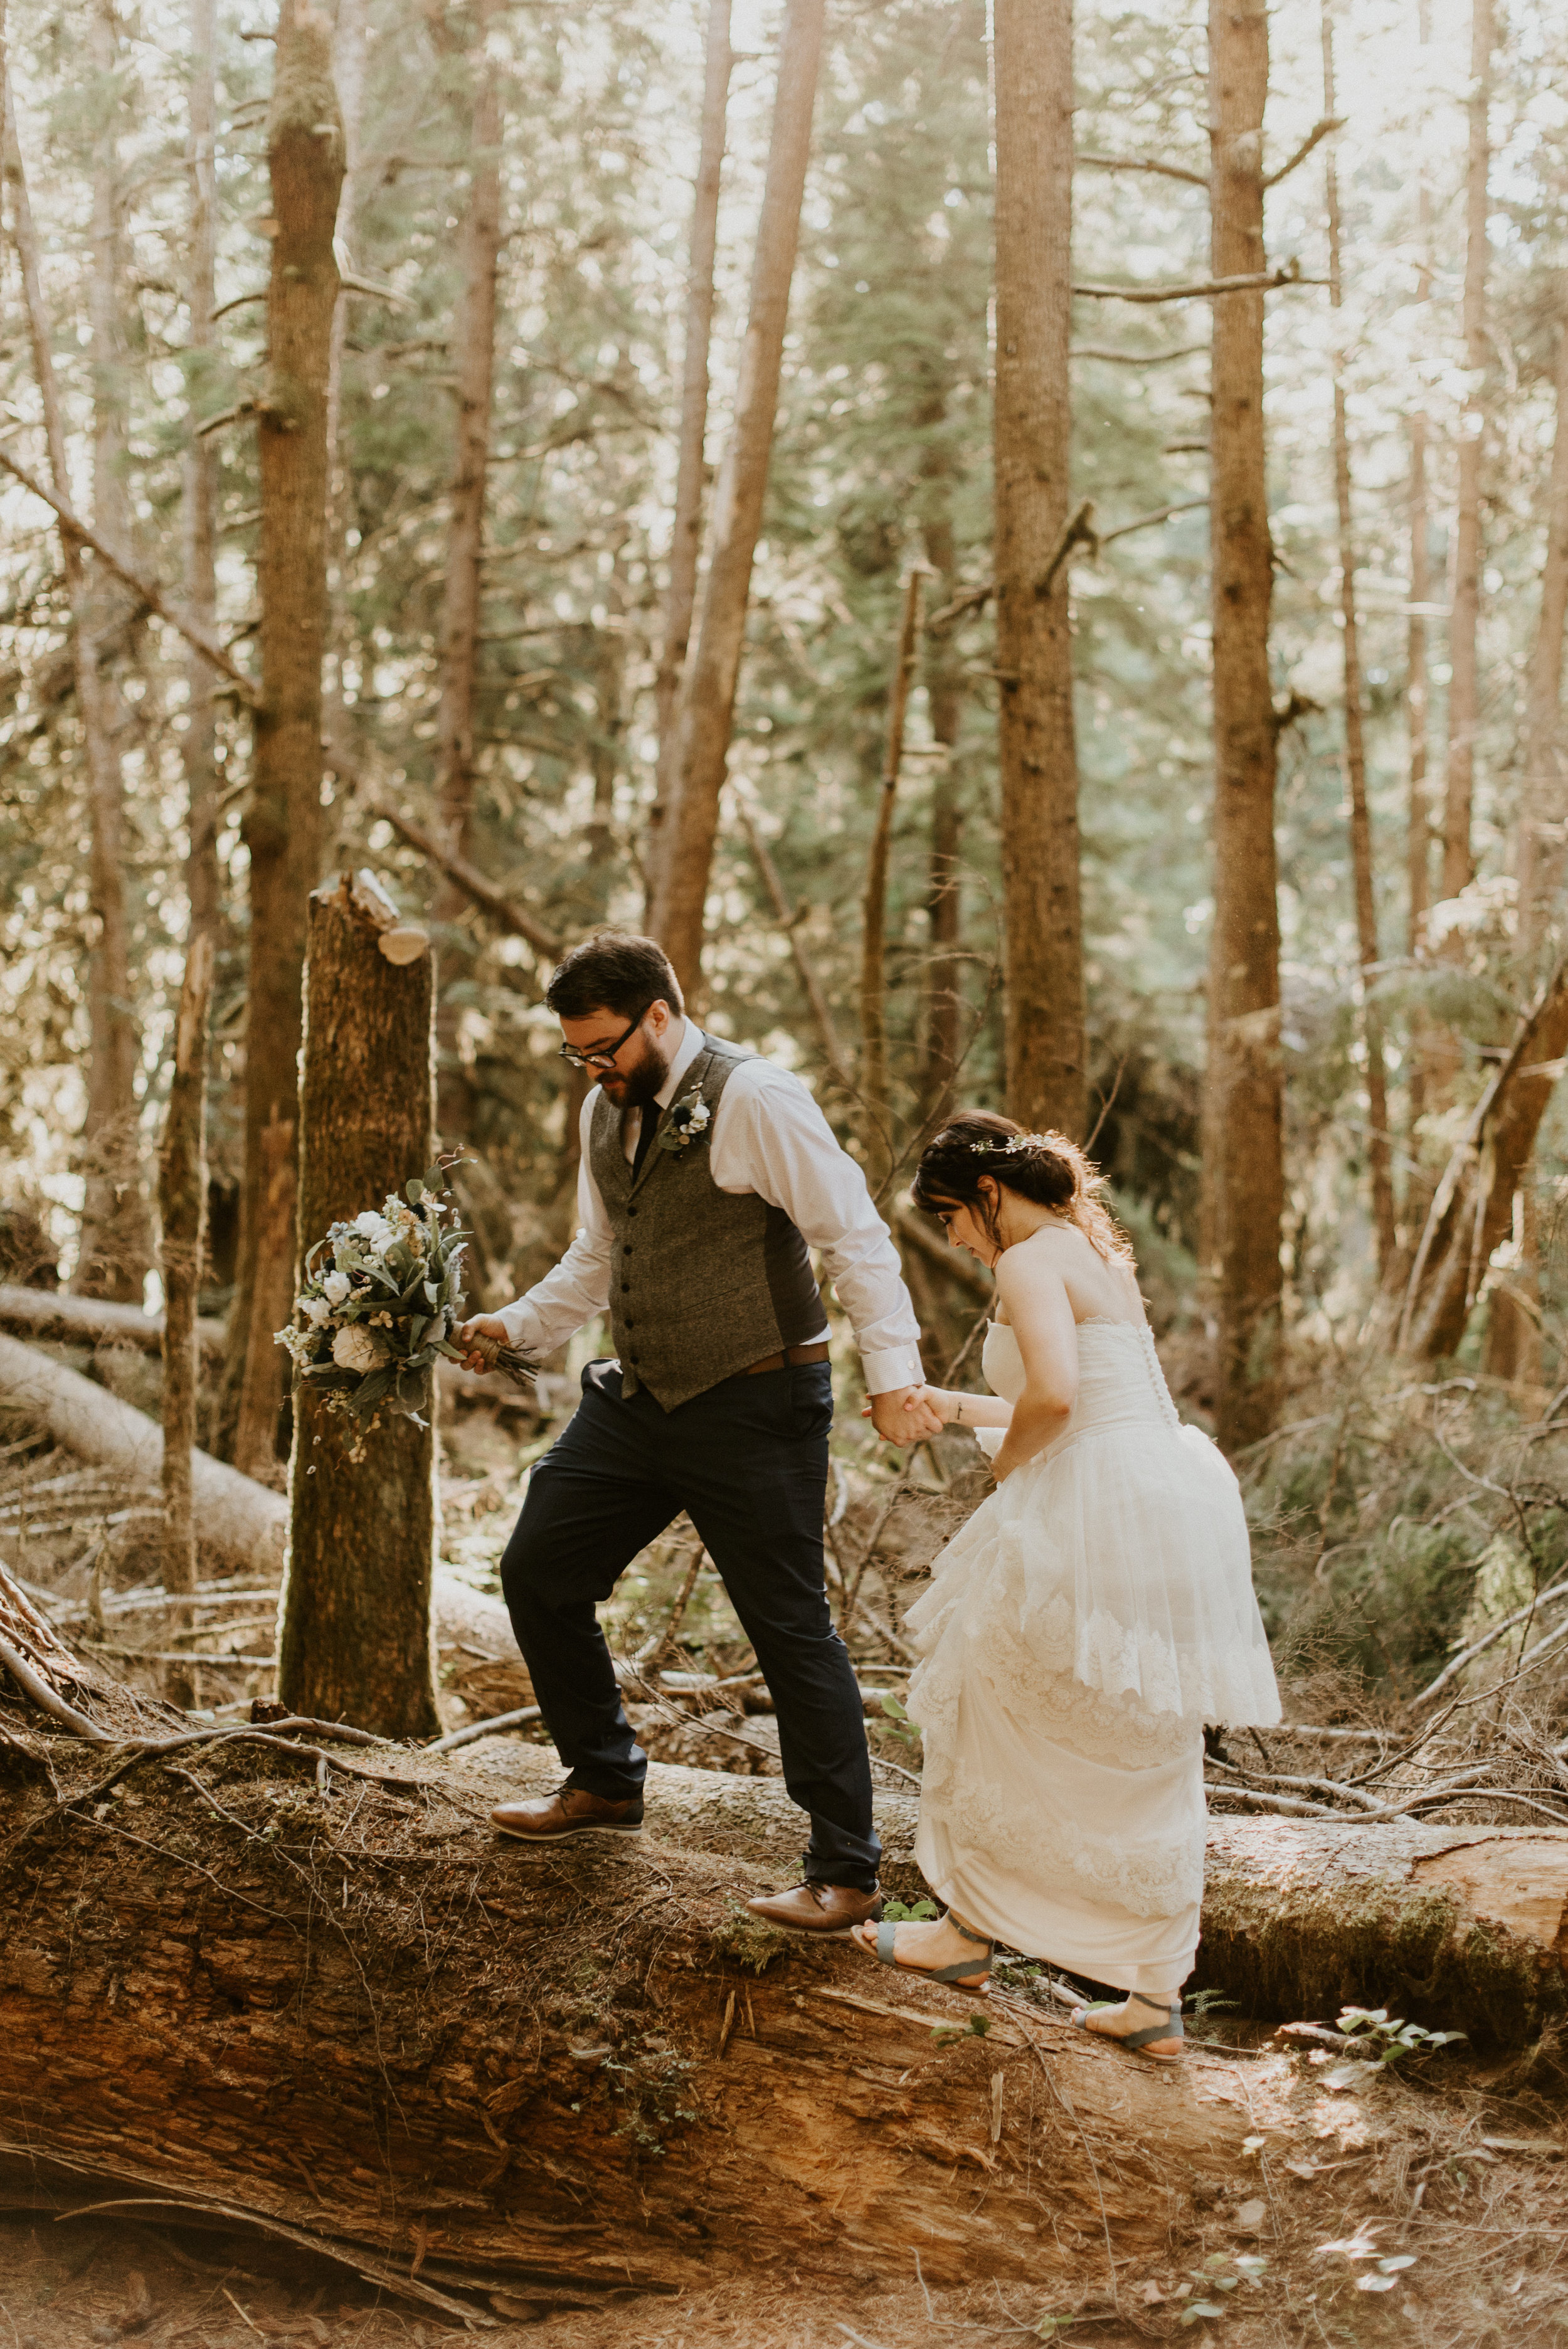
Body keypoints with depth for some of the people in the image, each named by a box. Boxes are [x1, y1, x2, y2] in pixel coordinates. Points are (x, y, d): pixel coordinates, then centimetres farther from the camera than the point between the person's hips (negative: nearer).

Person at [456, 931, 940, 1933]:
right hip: (635, 1400, 8)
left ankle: (847, 1874, 7)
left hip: (754, 1409, -8)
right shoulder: (608, 1110, 9)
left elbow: (856, 1237, -19)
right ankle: (605, 1783, 33)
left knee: (793, 1629, -3)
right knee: (537, 1573, 13)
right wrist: (520, 1326, 6)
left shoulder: (756, 1099, -16)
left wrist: (893, 1373, -27)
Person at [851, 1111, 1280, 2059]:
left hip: (1099, 1519, -9)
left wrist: (1006, 1461, -7)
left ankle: (971, 1931, 24)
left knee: (991, 1708, 11)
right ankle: (1157, 1998, 16)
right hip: (1173, 1512, 9)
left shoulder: (1031, 1260, -10)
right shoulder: (1095, 1253, 20)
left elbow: (1053, 1393, -26)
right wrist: (959, 1408, 32)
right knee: (1152, 1761, 12)